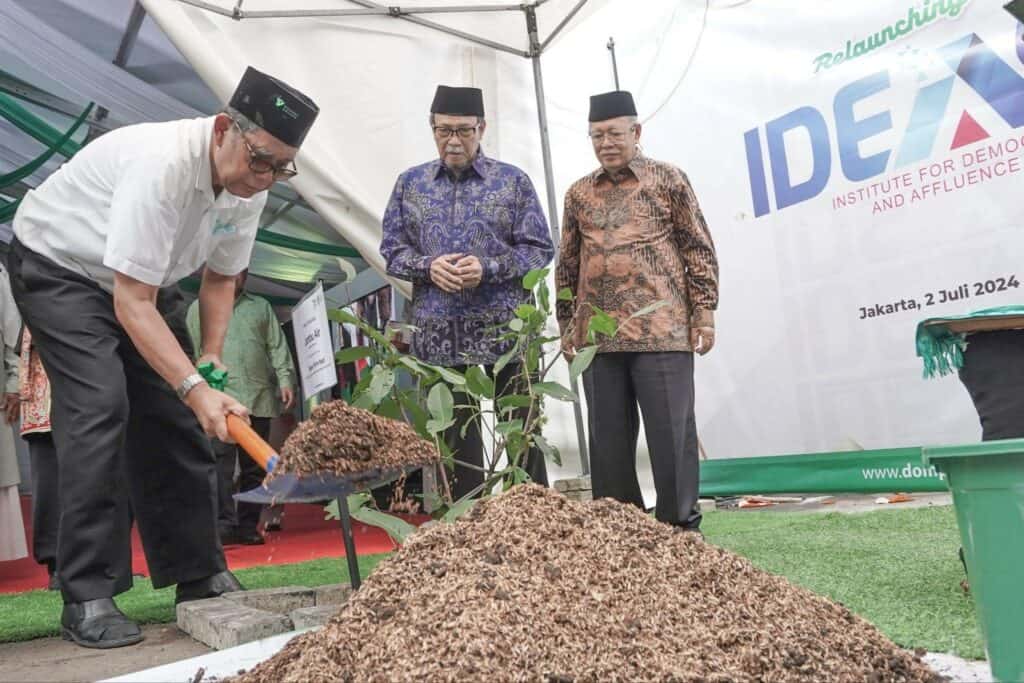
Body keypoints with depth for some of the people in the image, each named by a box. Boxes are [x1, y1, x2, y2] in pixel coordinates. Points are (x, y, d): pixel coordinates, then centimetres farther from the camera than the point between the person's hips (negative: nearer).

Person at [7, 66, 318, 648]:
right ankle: (88, 598, -13)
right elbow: (131, 302, -37)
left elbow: (221, 276, 1)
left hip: (145, 277, 7)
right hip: (58, 267, -7)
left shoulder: (249, 187, -13)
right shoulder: (161, 164, -37)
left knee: (174, 417, 1)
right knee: (100, 407, -22)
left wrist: (212, 361, -9)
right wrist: (197, 387, -44)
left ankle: (201, 578, 11)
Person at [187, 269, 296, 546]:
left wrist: (285, 380, 0)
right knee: (220, 463, -11)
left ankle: (248, 525, 10)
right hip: (219, 396, -2)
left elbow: (277, 346, 12)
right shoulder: (199, 307, 16)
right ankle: (223, 524, -9)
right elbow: (192, 351, 10)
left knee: (255, 465, 4)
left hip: (259, 398, 2)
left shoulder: (261, 306, 20)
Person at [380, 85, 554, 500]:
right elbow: (392, 249, 10)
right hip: (439, 334, 2)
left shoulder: (513, 181, 3)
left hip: (506, 330, -2)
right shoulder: (410, 183, 10)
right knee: (454, 436, 10)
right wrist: (428, 266, -11)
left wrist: (488, 268, -16)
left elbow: (540, 249, 0)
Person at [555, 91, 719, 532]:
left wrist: (704, 310, -4)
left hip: (661, 330, -3)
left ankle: (680, 525, 12)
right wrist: (566, 324, 14)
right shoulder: (579, 194, 15)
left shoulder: (668, 179, 5)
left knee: (671, 430, -1)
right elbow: (567, 264, 18)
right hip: (597, 334, 4)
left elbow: (698, 248, 3)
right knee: (608, 435, 8)